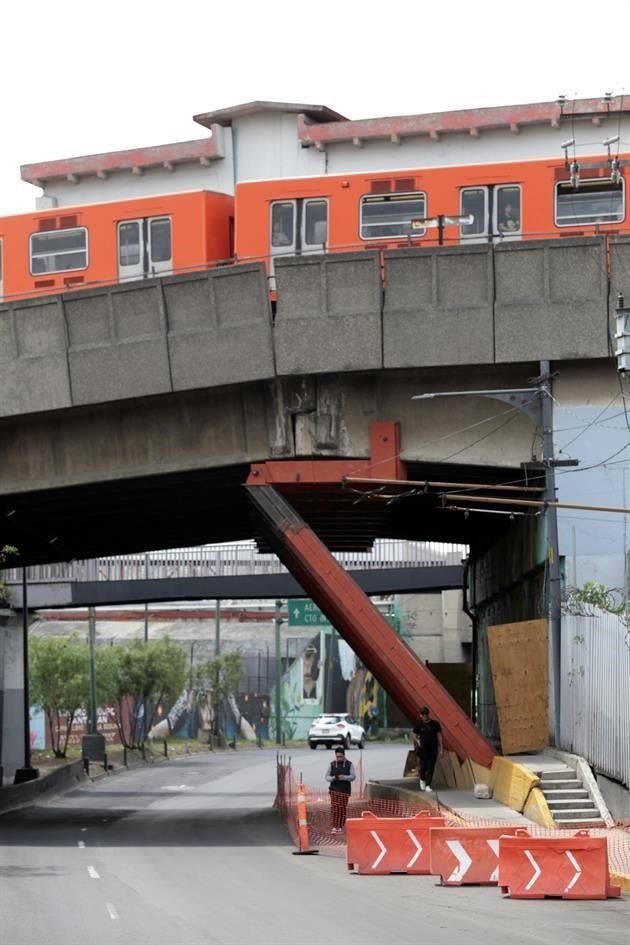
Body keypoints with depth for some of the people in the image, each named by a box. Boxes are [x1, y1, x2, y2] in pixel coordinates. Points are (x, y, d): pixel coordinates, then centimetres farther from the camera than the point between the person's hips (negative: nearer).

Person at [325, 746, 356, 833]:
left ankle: (340, 827, 12)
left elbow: (353, 777, -6)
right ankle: (334, 827, -3)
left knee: (343, 808, 1)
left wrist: (343, 777, -24)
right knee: (334, 808, -8)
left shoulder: (349, 764, -2)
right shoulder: (332, 764, 0)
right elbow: (327, 777, 1)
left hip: (345, 790, 0)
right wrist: (332, 778, -22)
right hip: (334, 789, 0)